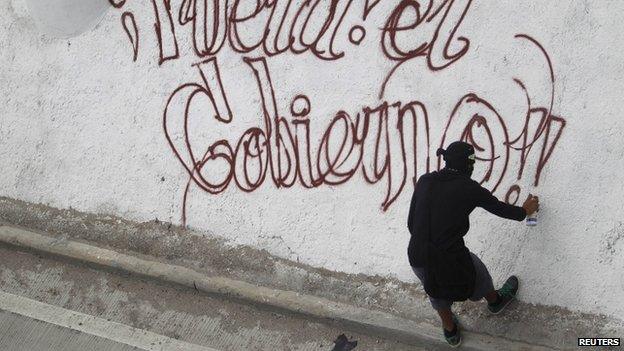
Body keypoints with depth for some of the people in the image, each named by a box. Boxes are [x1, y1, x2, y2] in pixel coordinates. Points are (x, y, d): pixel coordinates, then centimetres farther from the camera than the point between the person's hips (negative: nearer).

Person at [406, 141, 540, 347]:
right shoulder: (469, 188, -9)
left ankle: (450, 332, 55)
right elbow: (500, 209, 6)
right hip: (450, 257, -3)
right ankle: (495, 301, 61)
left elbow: (411, 223, 7)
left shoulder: (425, 181, 2)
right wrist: (525, 211, 27)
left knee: (437, 291, 33)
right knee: (477, 275, 31)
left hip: (416, 258, 4)